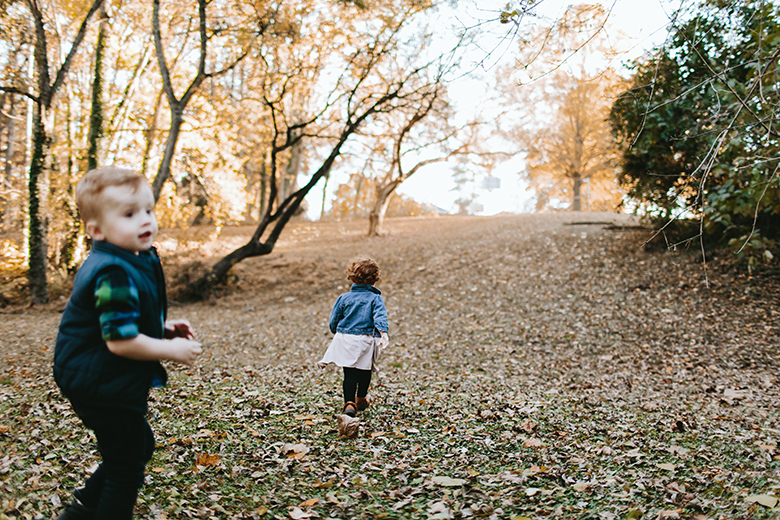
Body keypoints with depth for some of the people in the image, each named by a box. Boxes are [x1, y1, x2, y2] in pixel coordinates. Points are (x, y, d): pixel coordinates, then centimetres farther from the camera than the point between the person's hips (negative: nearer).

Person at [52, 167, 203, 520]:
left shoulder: (134, 261, 6)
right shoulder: (116, 275, -27)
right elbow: (120, 342, -29)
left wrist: (162, 329, 8)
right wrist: (172, 350, -18)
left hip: (95, 382, 11)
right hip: (103, 386, -10)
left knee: (139, 446, 25)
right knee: (126, 466, 4)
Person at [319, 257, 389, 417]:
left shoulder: (343, 298, 3)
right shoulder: (375, 298, -3)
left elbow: (333, 321, 7)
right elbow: (380, 316, -20)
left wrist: (337, 333, 26)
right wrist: (383, 332, -31)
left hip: (345, 341, 1)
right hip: (366, 342, -1)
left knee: (349, 374, 4)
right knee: (364, 371, 19)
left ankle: (349, 403, -12)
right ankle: (361, 400, 36)